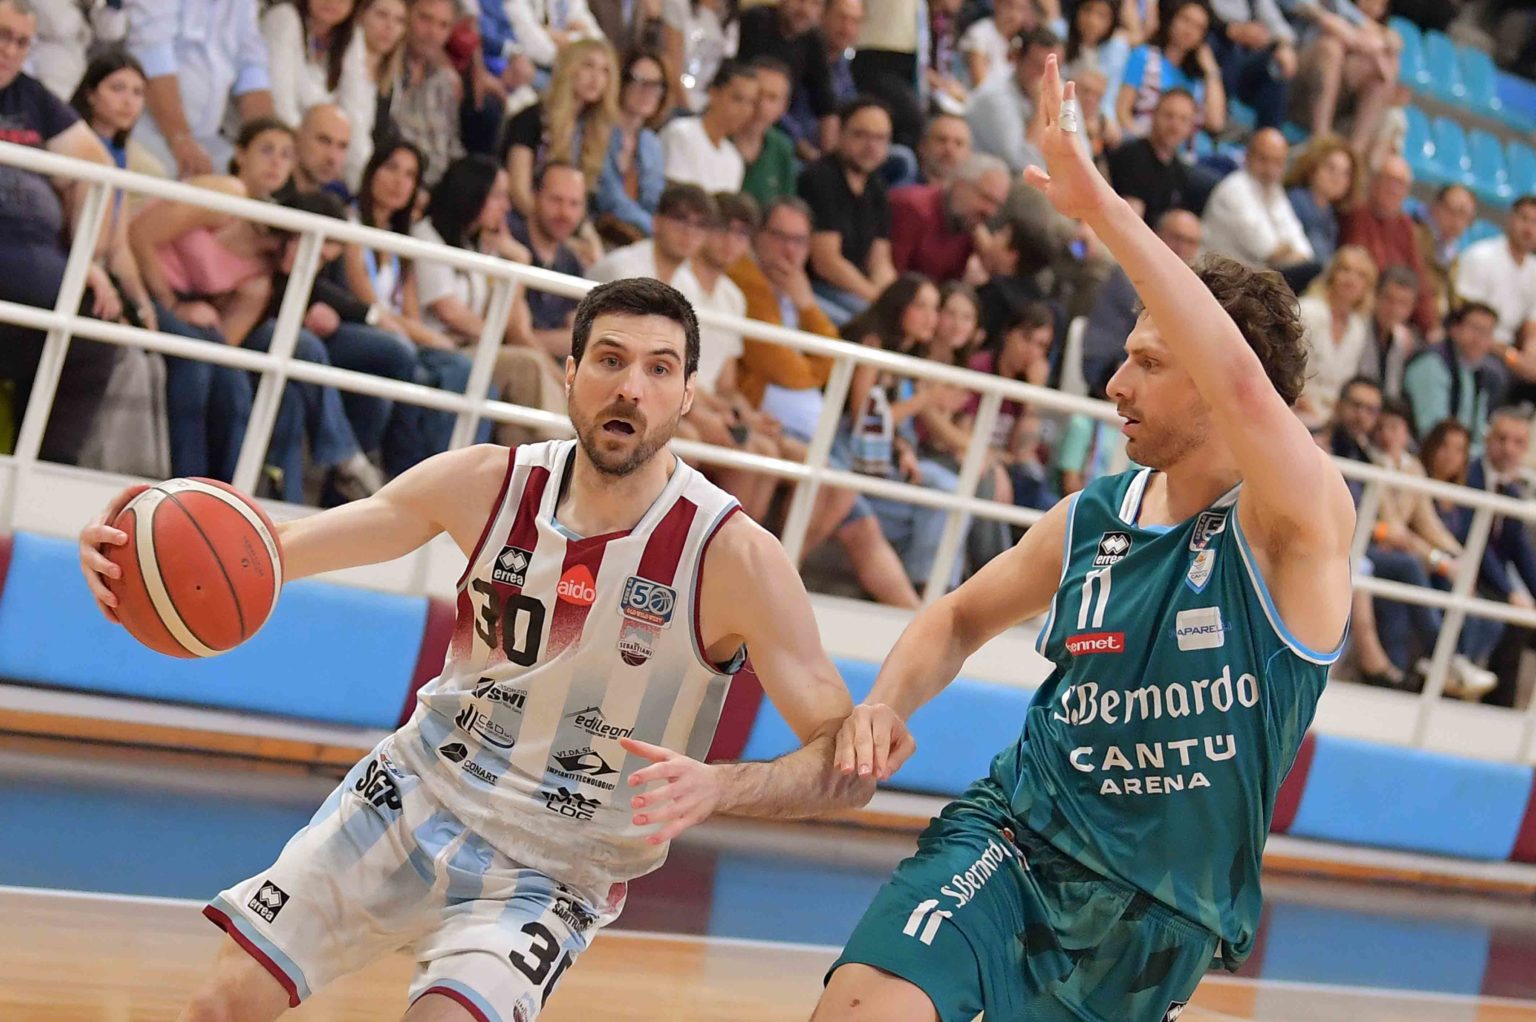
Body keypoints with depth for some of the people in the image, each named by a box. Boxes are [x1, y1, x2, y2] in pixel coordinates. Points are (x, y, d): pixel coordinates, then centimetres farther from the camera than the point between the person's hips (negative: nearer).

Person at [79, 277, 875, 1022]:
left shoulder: (734, 556, -21)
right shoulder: (488, 484, -10)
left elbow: (850, 764, -23)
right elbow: (274, 549, -3)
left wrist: (718, 787, -42)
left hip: (548, 873, -3)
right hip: (414, 794, 4)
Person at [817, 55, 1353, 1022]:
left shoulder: (1301, 522, -13)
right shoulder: (1090, 519, 3)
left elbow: (1244, 385, -34)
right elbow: (962, 617, 21)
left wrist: (1104, 207, -37)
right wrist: (889, 702, -1)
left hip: (1161, 916, -3)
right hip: (1016, 838, 3)